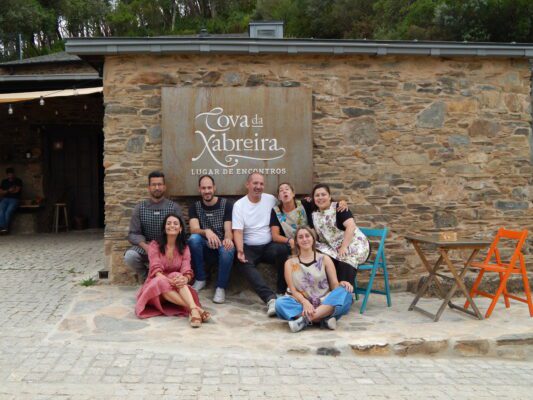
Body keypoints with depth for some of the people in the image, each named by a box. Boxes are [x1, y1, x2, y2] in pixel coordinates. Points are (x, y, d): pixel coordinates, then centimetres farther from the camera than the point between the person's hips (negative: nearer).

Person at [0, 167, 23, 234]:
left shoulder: (18, 181, 10)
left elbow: (17, 190, -2)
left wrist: (6, 191, 6)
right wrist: (9, 190, -4)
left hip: (14, 199, -3)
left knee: (8, 212, -30)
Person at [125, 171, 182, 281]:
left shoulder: (174, 207, 3)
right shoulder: (140, 208, 6)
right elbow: (133, 234, 1)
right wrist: (145, 246, -19)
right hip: (145, 247, 1)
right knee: (130, 256, -29)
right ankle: (146, 278, 2)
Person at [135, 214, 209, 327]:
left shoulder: (184, 248, 5)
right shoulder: (154, 245, -1)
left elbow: (187, 270, -11)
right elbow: (156, 269, -16)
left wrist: (185, 279, -36)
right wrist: (168, 281, -37)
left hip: (176, 288, 2)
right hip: (155, 286, -1)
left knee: (177, 276, -32)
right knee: (161, 282, -37)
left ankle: (193, 310, -56)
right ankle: (196, 308, -50)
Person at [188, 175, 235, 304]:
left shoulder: (226, 204, -5)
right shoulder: (195, 207, 0)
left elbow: (228, 230, -12)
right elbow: (194, 230, -17)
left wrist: (228, 239, -38)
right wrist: (206, 232, -41)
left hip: (221, 243, -2)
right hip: (204, 245, 2)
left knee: (228, 250, -37)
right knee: (194, 238, -31)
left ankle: (221, 287, -17)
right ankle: (200, 279, -14)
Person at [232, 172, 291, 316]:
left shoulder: (271, 199, 6)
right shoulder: (239, 205, 0)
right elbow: (238, 231, -8)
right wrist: (240, 250, -24)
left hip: (269, 245, 1)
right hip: (249, 248, -1)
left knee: (282, 250, -31)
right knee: (245, 264, -32)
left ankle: (282, 292, -17)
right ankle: (270, 298, -43)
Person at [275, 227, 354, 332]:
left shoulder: (324, 259, 10)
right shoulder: (290, 263, 9)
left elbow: (334, 285, 5)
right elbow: (293, 290, 0)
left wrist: (341, 284, -19)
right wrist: (305, 302, -21)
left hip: (324, 303, 1)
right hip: (302, 303, 0)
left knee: (344, 292, -29)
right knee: (280, 302, -29)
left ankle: (304, 319, -37)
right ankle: (324, 317, -34)